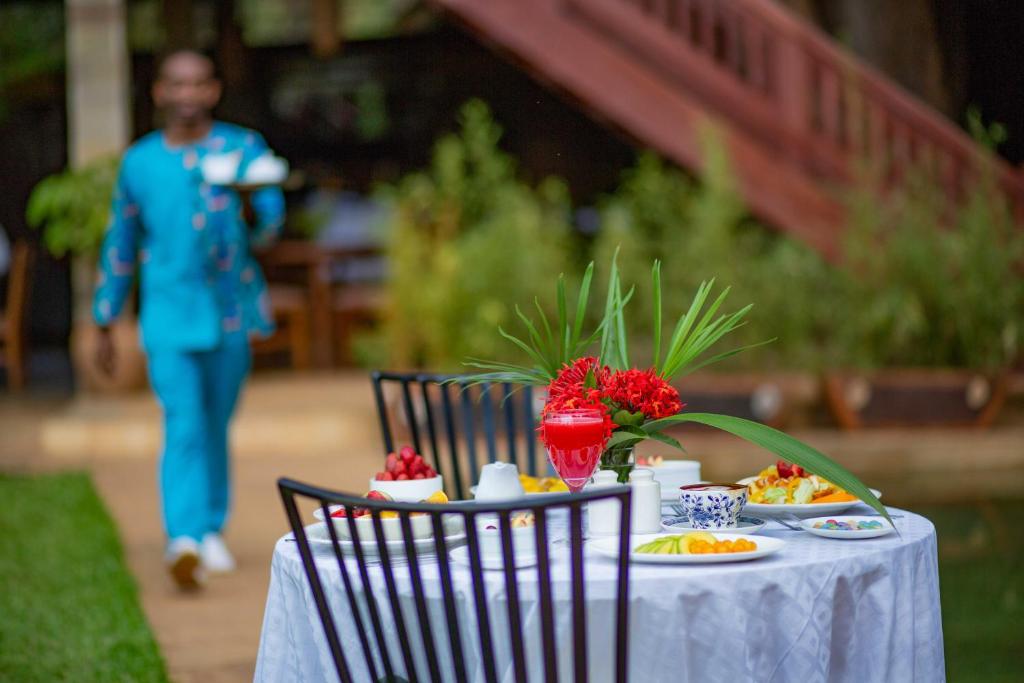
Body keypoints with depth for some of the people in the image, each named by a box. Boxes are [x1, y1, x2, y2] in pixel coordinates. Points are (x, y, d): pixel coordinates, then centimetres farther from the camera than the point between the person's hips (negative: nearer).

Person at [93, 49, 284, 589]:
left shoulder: (243, 148, 3)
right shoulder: (139, 162, 6)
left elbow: (270, 225, -9)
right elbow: (119, 245, 14)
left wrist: (251, 210, -34)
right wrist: (104, 325, 15)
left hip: (229, 311, 1)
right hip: (169, 317, -1)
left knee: (215, 426, 13)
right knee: (183, 427, -14)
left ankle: (211, 528, 29)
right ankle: (183, 541, -24)